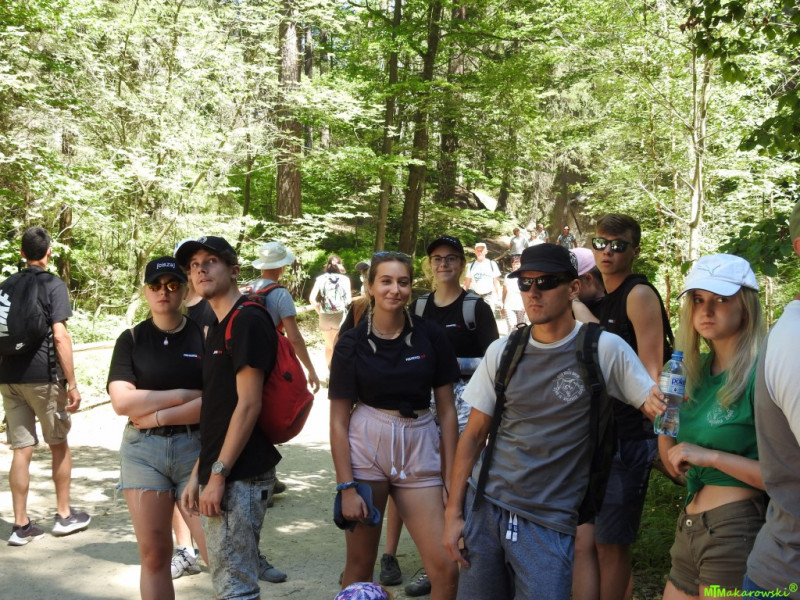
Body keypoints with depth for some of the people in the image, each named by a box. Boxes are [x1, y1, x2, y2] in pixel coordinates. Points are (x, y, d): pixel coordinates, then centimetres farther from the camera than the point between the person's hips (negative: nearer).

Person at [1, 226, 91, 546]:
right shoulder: (53, 285, -7)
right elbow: (60, 336, -14)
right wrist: (72, 383, -12)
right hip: (43, 376, -5)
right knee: (59, 445, 11)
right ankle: (64, 515, 19)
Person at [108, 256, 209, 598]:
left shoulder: (205, 336, 2)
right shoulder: (131, 339, 7)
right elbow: (121, 401, -6)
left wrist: (158, 416, -9)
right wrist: (184, 395, -9)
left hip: (197, 448, -2)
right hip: (143, 451, 2)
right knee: (154, 555, 5)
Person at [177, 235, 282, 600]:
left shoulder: (248, 321, -12)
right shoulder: (218, 328, 17)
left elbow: (248, 405, -18)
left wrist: (218, 474, -18)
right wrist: (197, 475, 15)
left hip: (239, 477, -10)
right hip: (217, 476, 10)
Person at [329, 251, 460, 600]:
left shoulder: (431, 336, 1)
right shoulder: (351, 343, -1)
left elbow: (446, 409, 6)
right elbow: (338, 420, -1)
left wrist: (450, 475, 2)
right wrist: (346, 487, -7)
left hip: (419, 450, 1)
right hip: (365, 449, -1)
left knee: (446, 569, -3)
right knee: (360, 564, 8)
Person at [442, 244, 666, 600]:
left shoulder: (604, 350, -7)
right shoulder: (502, 351, 2)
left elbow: (657, 408, -4)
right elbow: (473, 435, 5)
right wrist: (453, 513, 1)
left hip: (548, 523, -3)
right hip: (483, 506, 3)